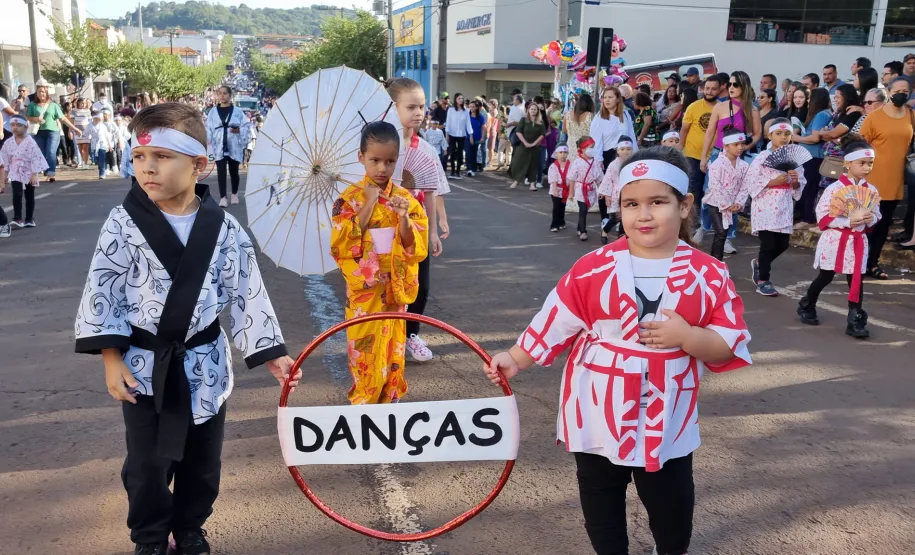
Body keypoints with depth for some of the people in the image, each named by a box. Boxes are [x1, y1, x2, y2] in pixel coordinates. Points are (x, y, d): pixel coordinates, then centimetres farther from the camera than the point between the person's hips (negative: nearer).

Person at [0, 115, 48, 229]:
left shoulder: (30, 142, -12)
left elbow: (35, 159, -14)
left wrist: (34, 175, -18)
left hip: (28, 174, -2)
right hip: (15, 174, 2)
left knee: (29, 197, 10)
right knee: (17, 195, -13)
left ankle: (29, 219, 20)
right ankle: (18, 219, -11)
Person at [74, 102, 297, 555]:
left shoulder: (223, 228, -9)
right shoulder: (124, 223, -10)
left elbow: (247, 294, -3)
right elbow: (102, 291, -5)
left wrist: (270, 353, -3)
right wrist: (111, 359, -8)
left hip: (204, 362, 1)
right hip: (144, 364, -1)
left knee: (202, 460, 15)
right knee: (147, 464, 9)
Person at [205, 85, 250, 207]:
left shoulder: (237, 111, 1)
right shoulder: (213, 112, 6)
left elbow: (246, 126, 0)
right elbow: (209, 129, 4)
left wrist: (239, 130, -19)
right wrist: (209, 145, -5)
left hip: (234, 147, -1)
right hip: (219, 147, 1)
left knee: (233, 172, 10)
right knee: (221, 172, -5)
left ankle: (234, 194, 27)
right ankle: (223, 197, -8)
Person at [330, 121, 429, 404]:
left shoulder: (406, 198, 0)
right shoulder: (350, 198, -7)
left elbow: (417, 247, -3)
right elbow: (341, 243, -17)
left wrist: (404, 217, -21)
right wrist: (369, 205, -19)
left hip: (394, 286, 3)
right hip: (363, 287, -2)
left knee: (393, 346, 12)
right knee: (364, 347, 3)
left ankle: (390, 399, 27)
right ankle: (363, 401, 20)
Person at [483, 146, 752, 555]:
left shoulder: (710, 275, -7)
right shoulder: (593, 268, -8)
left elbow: (731, 347, -6)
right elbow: (555, 323, -2)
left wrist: (686, 337, -23)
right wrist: (515, 360, -4)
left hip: (666, 421, 0)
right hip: (598, 414, 1)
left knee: (672, 505, 15)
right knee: (601, 503, 18)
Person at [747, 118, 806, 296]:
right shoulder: (763, 157, -6)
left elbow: (800, 186, 14)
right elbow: (751, 180, -12)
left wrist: (795, 182, -9)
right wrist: (774, 181, -18)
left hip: (784, 208, 5)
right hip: (765, 207, -5)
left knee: (782, 244, 7)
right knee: (768, 244, -4)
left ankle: (759, 263, 34)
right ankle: (763, 281, 9)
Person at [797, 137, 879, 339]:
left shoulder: (872, 191, 2)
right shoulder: (834, 189, -13)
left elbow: (876, 215, 13)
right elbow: (823, 216, -14)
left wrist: (871, 219, -11)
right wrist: (848, 221, -22)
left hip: (858, 241, 4)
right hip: (835, 240, -4)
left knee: (856, 280, 3)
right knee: (825, 277, 9)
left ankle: (856, 320, 7)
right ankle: (807, 306, 31)